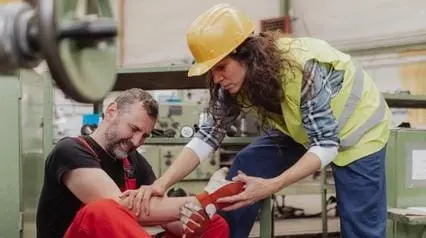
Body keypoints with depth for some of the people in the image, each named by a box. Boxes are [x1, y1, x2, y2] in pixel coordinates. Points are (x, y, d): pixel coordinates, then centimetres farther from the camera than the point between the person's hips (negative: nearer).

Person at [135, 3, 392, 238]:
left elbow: (326, 144, -34)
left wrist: (271, 186, -46)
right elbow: (208, 135, -15)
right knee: (243, 172, -9)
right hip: (303, 130, 6)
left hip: (357, 128, -6)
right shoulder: (235, 81, -18)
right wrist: (163, 182, -29)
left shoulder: (303, 67, -37)